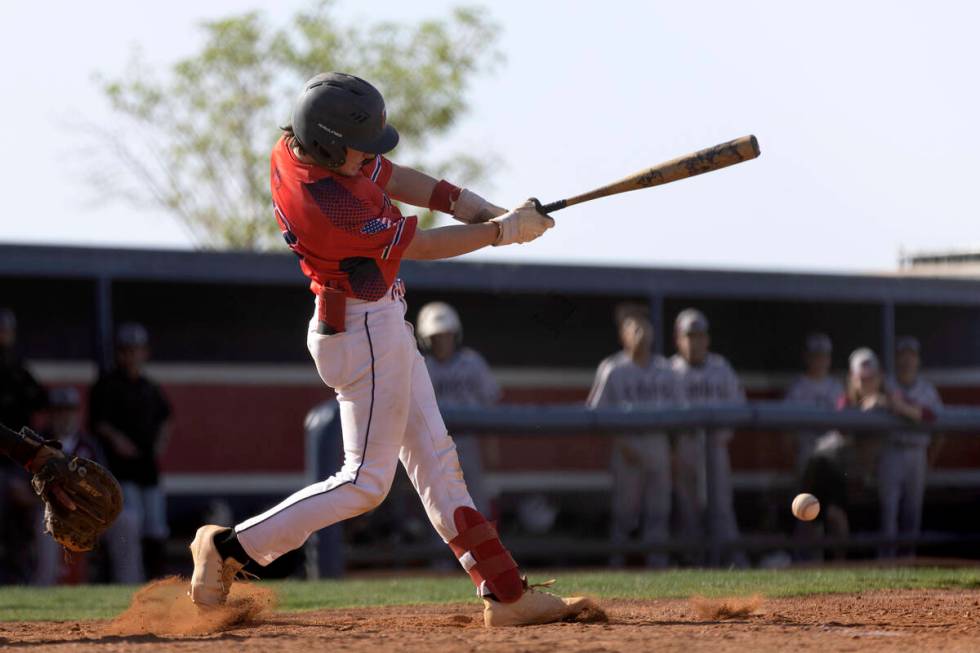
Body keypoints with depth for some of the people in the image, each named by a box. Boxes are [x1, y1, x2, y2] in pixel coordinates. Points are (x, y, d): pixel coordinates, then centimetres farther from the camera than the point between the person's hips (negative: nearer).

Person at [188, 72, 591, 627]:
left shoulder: (296, 147, -5)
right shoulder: (326, 202, -31)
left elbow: (391, 178, 4)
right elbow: (420, 246, -20)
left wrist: (474, 206, -7)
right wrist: (503, 230, -10)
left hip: (382, 325, 10)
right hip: (366, 331, -10)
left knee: (435, 459, 12)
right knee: (366, 481, -2)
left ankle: (506, 594, 17)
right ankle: (231, 547, 4)